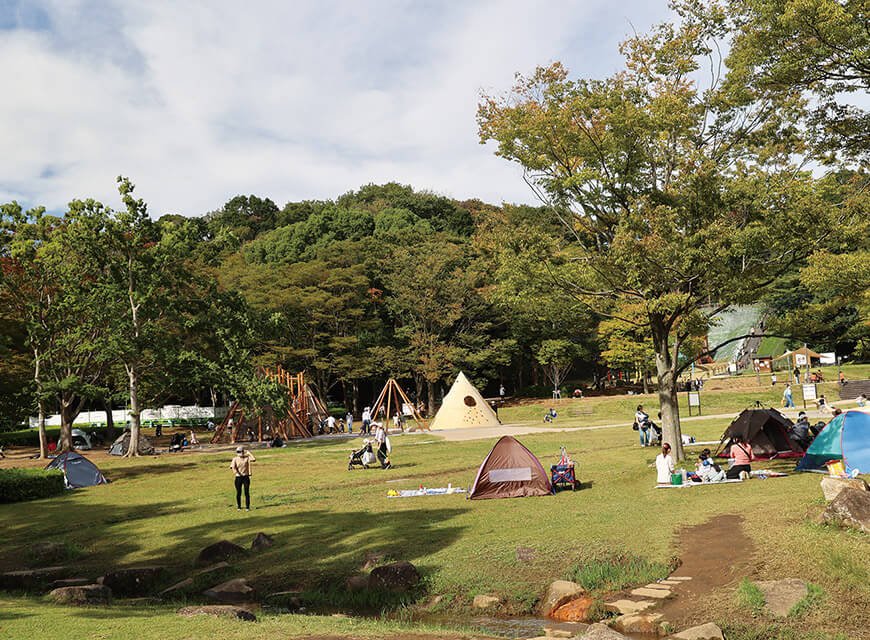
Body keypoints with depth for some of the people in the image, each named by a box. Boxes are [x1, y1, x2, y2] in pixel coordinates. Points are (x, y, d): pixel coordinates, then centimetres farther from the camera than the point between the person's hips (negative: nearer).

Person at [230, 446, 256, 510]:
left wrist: (249, 453, -11)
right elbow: (233, 467, -12)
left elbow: (254, 459, -17)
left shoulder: (247, 458, 0)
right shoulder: (235, 459, 0)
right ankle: (238, 507, 20)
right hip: (238, 477, 0)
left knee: (247, 492, 0)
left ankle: (247, 507, 6)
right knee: (238, 493, 7)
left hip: (246, 477, 0)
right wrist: (237, 473, -22)